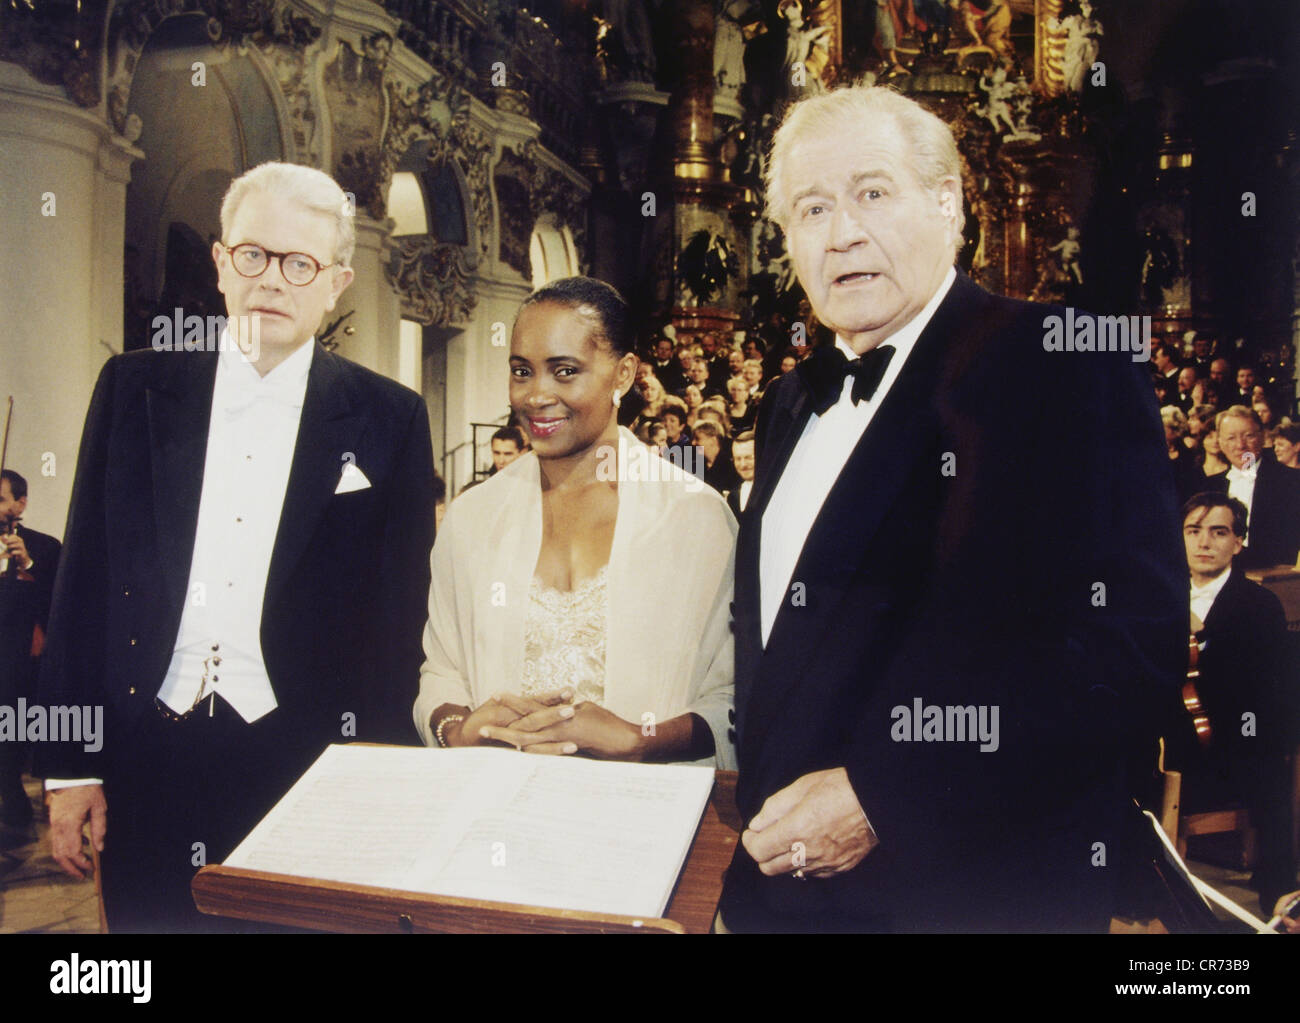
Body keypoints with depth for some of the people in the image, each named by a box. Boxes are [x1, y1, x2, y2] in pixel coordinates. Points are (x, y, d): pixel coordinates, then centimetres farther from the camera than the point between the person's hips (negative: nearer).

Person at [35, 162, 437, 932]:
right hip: (150, 760, 2)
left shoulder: (388, 420, 1)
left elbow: (401, 615, 2)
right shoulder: (135, 387, 5)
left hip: (311, 761, -1)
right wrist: (70, 765, 4)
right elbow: (87, 581, 6)